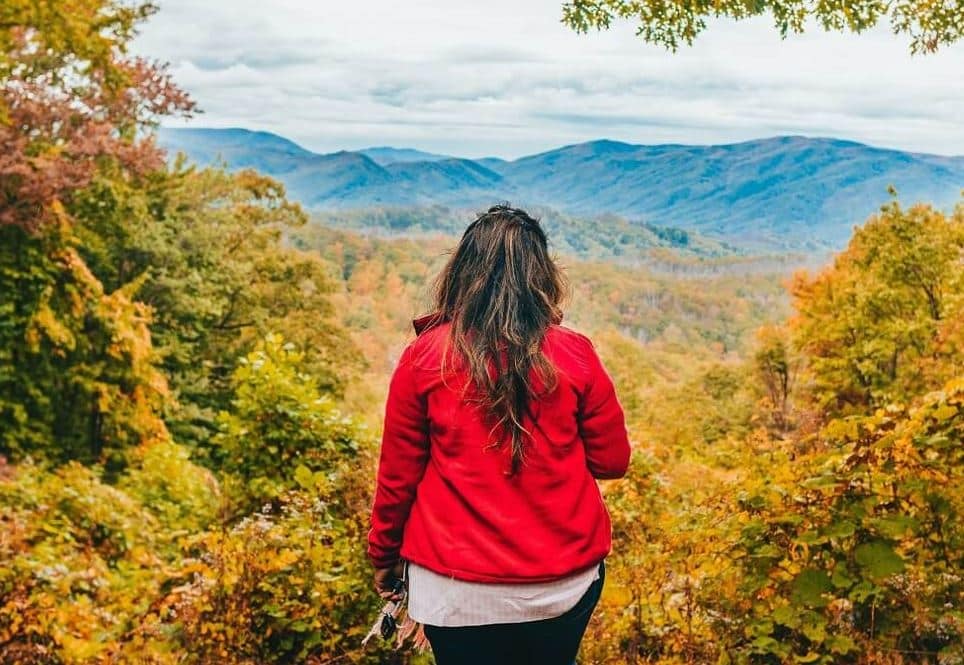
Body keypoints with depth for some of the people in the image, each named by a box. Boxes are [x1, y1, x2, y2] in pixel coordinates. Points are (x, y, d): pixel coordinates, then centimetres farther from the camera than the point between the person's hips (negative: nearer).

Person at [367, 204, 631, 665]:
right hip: (565, 581, 1)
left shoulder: (425, 357, -9)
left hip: (457, 586, -1)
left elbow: (398, 472, -3)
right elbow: (612, 460, 0)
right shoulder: (574, 355, -8)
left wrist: (384, 556, 12)